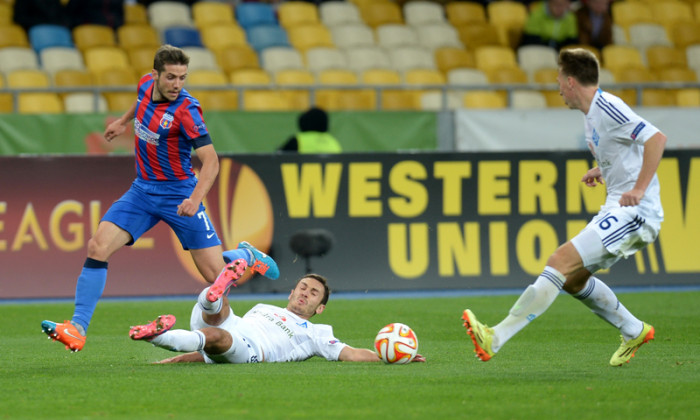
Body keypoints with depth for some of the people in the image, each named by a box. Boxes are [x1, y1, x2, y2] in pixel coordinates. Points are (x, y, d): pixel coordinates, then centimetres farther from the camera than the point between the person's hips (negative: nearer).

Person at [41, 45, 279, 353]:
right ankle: (78, 328, -14)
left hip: (179, 195, -5)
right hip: (142, 190, 5)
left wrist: (195, 198, -40)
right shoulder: (146, 85, -4)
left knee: (216, 275, -6)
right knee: (97, 248, -15)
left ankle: (245, 255, 30)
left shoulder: (185, 109, -22)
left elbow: (210, 161, -27)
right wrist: (124, 121, 34)